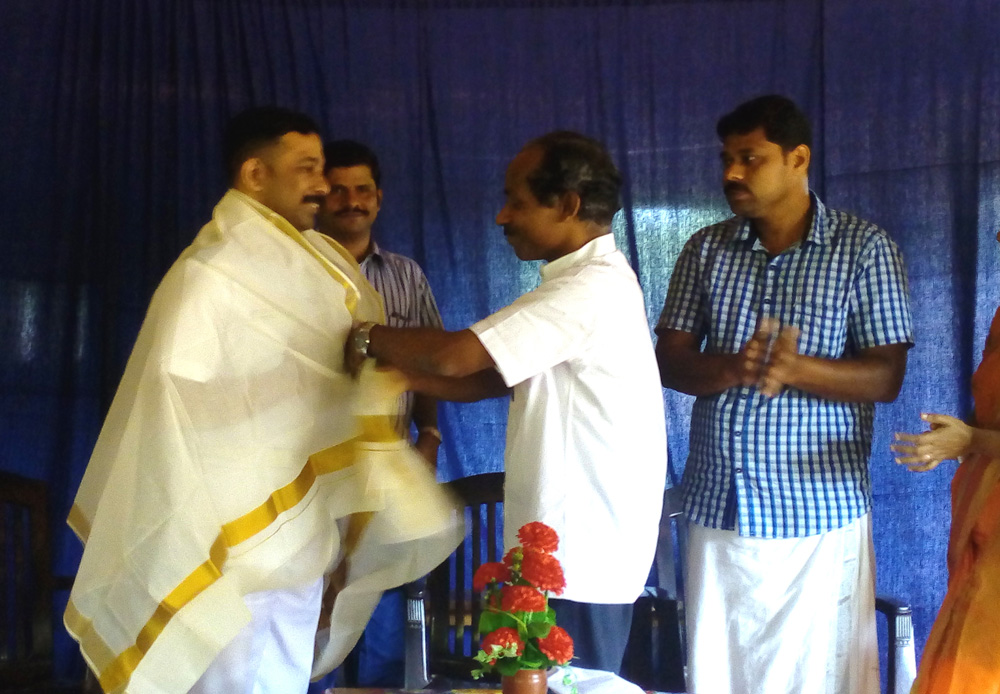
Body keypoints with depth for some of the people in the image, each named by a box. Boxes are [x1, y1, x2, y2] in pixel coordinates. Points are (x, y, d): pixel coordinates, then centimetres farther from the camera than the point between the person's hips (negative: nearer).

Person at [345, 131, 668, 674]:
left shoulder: (591, 288, -21)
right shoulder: (583, 281, 14)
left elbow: (456, 355, -23)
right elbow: (498, 376, 12)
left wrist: (368, 339, -6)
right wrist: (394, 371, 3)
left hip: (581, 555, -10)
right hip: (578, 544, 10)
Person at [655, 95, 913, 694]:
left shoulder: (864, 248, -3)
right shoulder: (706, 249, 8)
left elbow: (886, 377, -7)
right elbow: (670, 361, 3)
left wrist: (793, 368, -24)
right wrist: (734, 368, -18)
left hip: (819, 512, -3)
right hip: (719, 508, 3)